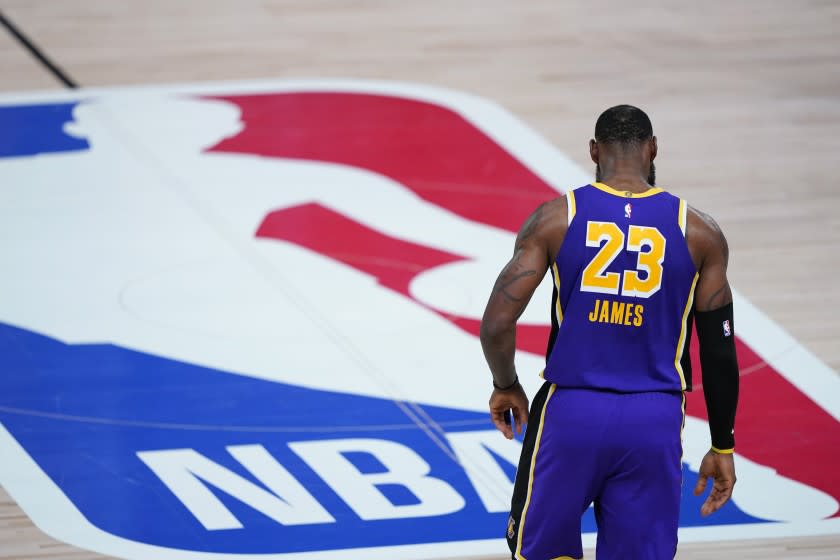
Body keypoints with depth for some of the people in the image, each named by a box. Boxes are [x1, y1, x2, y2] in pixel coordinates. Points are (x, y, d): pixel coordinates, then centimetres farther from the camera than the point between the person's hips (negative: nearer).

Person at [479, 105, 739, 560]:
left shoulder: (555, 218, -3)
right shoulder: (699, 233, 0)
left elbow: (497, 324, -7)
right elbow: (719, 352, 3)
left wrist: (506, 386, 13)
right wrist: (722, 448, 13)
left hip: (571, 412, -1)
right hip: (654, 421, 1)